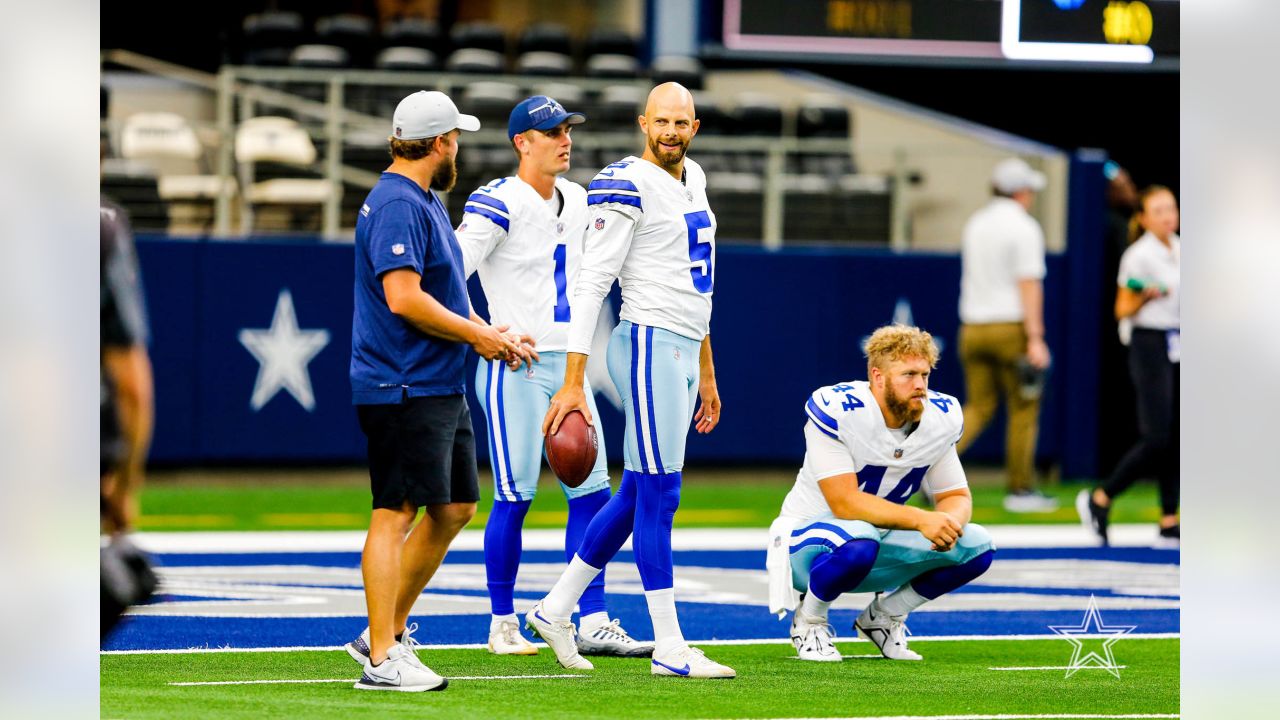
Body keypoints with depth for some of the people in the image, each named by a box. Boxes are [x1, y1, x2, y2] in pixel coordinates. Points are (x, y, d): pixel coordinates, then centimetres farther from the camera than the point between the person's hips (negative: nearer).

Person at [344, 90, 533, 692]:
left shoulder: (425, 202, 18)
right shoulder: (397, 205, -16)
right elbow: (404, 298, -24)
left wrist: (489, 333, 12)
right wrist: (477, 335, -15)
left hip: (440, 388, 11)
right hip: (404, 389, -11)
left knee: (455, 507, 13)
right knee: (396, 512, -9)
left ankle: (387, 633, 21)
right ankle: (383, 659, -8)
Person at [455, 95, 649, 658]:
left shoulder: (576, 201, 12)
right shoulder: (497, 204, -13)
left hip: (566, 363, 8)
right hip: (514, 368, -8)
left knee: (591, 490, 4)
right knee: (515, 496, -4)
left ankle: (593, 623, 7)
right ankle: (503, 625, 6)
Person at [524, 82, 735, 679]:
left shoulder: (693, 183, 16)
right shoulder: (627, 188, -12)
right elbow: (591, 284, -15)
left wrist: (705, 374, 24)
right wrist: (572, 383, -19)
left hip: (683, 348, 9)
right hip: (648, 342, -9)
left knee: (636, 496, 12)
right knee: (659, 492, -7)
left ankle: (556, 609, 22)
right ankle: (670, 649, -6)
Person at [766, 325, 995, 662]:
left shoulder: (940, 418, -6)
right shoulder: (835, 411, -25)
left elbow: (956, 496, 2)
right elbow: (844, 503, -29)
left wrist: (949, 521, -23)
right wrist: (921, 520, -37)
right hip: (808, 541, -6)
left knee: (977, 546, -12)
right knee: (859, 541, -40)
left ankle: (884, 617, 9)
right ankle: (809, 620, -9)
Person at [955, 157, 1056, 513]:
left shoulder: (974, 225, 12)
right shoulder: (1023, 227, -9)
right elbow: (1028, 285, -16)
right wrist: (1035, 340, -18)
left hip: (973, 329, 6)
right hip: (1010, 327, -6)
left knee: (978, 406, 9)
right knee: (1023, 410, 4)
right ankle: (1020, 490, 6)